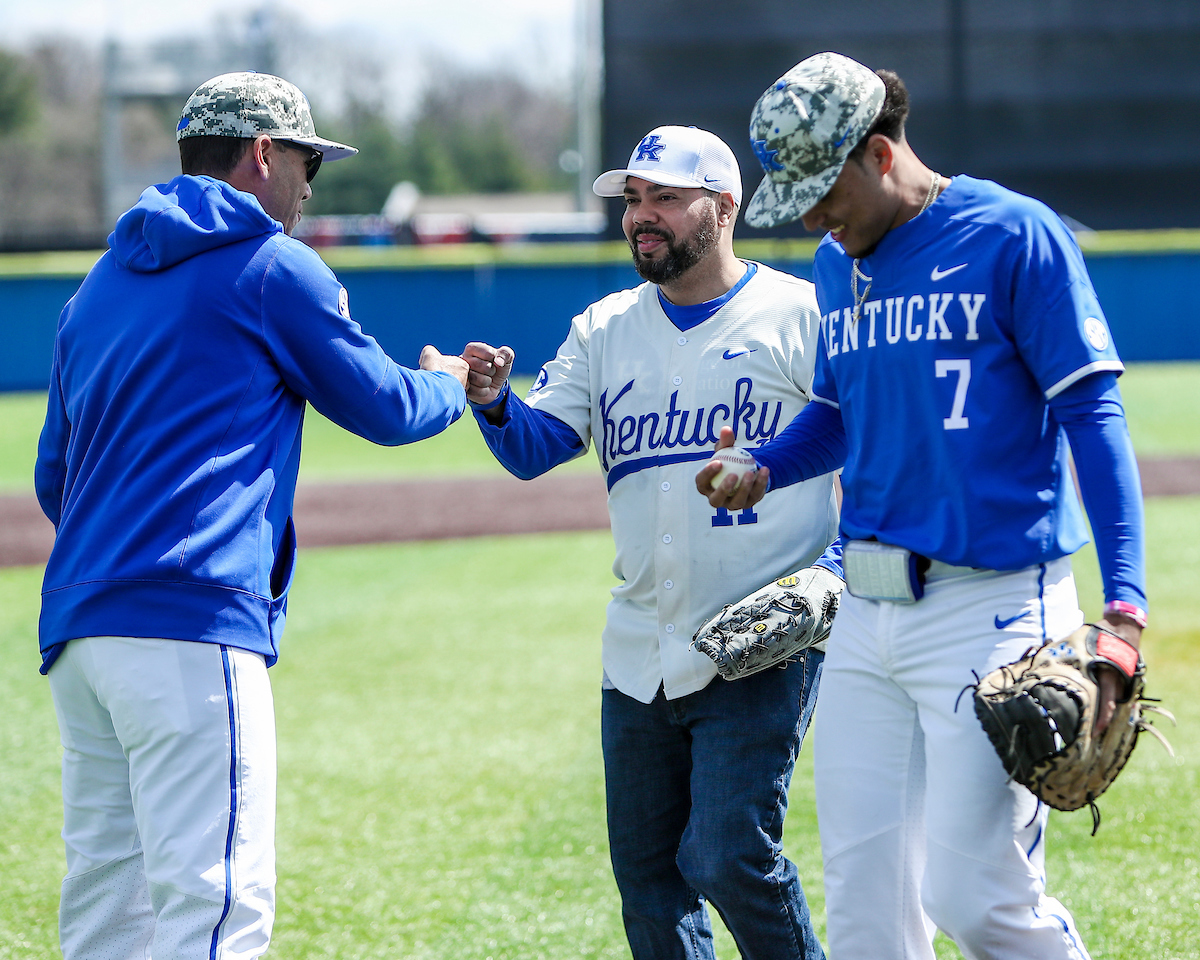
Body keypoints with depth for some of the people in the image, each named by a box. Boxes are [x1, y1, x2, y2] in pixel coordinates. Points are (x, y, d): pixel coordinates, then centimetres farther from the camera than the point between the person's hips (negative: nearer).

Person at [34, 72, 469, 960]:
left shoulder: (100, 285, 23)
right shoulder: (273, 265, 1)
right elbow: (385, 409, 10)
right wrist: (450, 385, 30)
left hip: (74, 622, 8)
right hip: (192, 626, -8)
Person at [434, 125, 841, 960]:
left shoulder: (804, 316, -3)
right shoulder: (604, 331, 12)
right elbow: (539, 446, 2)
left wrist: (838, 569, -13)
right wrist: (495, 402, -19)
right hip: (641, 656, 6)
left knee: (727, 857, -15)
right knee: (647, 874, 8)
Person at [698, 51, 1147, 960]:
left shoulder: (1014, 237, -9)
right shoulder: (836, 265, 13)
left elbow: (1092, 416, -11)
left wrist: (1125, 605, -19)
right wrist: (764, 470, 4)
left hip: (991, 609, -7)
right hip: (866, 612, 7)